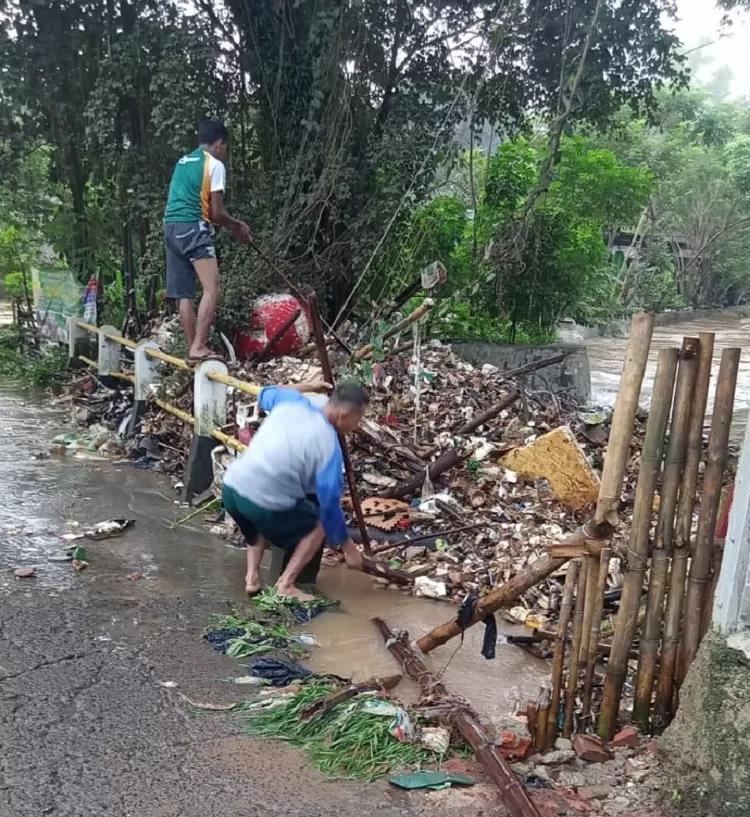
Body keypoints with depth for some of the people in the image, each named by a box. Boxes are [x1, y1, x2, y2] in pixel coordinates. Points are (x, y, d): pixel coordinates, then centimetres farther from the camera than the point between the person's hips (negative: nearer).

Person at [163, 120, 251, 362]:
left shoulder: (182, 162, 24)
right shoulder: (215, 164, 0)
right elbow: (216, 212, -5)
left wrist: (230, 225, 28)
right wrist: (236, 225, 14)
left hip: (171, 228, 8)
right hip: (193, 228, -8)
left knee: (184, 295, 6)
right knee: (211, 289, -14)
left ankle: (193, 350, 7)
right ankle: (199, 347, -24)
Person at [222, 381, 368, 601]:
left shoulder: (292, 402, 8)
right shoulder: (328, 446, -7)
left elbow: (265, 393, 33)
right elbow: (330, 505, -4)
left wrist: (304, 387, 44)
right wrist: (348, 547, 8)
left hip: (231, 487, 7)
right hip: (262, 503, -6)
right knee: (319, 523, 17)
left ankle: (252, 577, 28)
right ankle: (285, 585, 11)